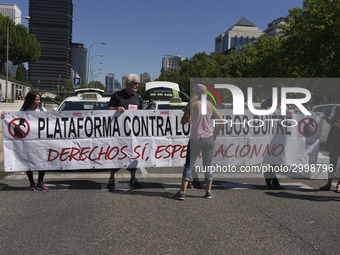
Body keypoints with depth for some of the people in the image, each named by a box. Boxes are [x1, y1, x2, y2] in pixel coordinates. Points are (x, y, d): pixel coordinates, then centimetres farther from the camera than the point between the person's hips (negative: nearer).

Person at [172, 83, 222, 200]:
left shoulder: (193, 104, -5)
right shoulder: (210, 105, 8)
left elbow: (183, 121, -6)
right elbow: (221, 120, 9)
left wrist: (188, 108, 7)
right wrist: (215, 134, 14)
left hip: (195, 139, -3)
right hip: (209, 138, 3)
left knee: (189, 165, 1)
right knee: (208, 165, 11)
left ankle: (182, 192, -2)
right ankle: (208, 191, 14)